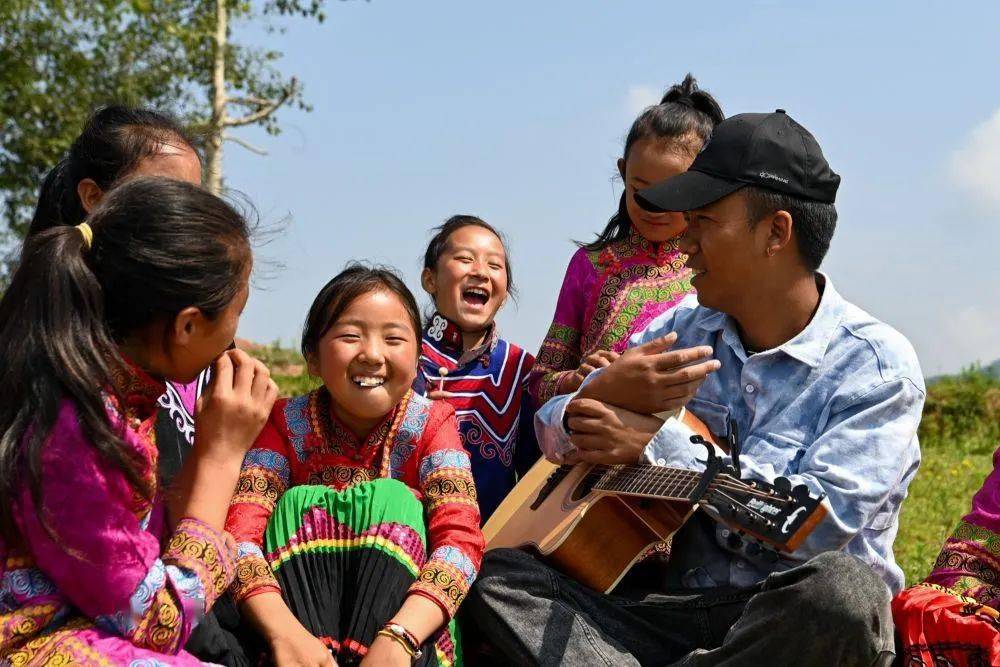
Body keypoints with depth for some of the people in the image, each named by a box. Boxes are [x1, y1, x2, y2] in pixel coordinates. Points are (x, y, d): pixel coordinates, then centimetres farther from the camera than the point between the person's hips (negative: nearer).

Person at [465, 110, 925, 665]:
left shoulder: (877, 365, -7)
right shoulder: (680, 332, 8)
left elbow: (821, 522, -21)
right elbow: (555, 433, 11)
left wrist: (655, 444, -17)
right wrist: (603, 395, -14)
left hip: (788, 621, -4)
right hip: (667, 606, 5)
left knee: (841, 590, -39)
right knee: (494, 573, -15)